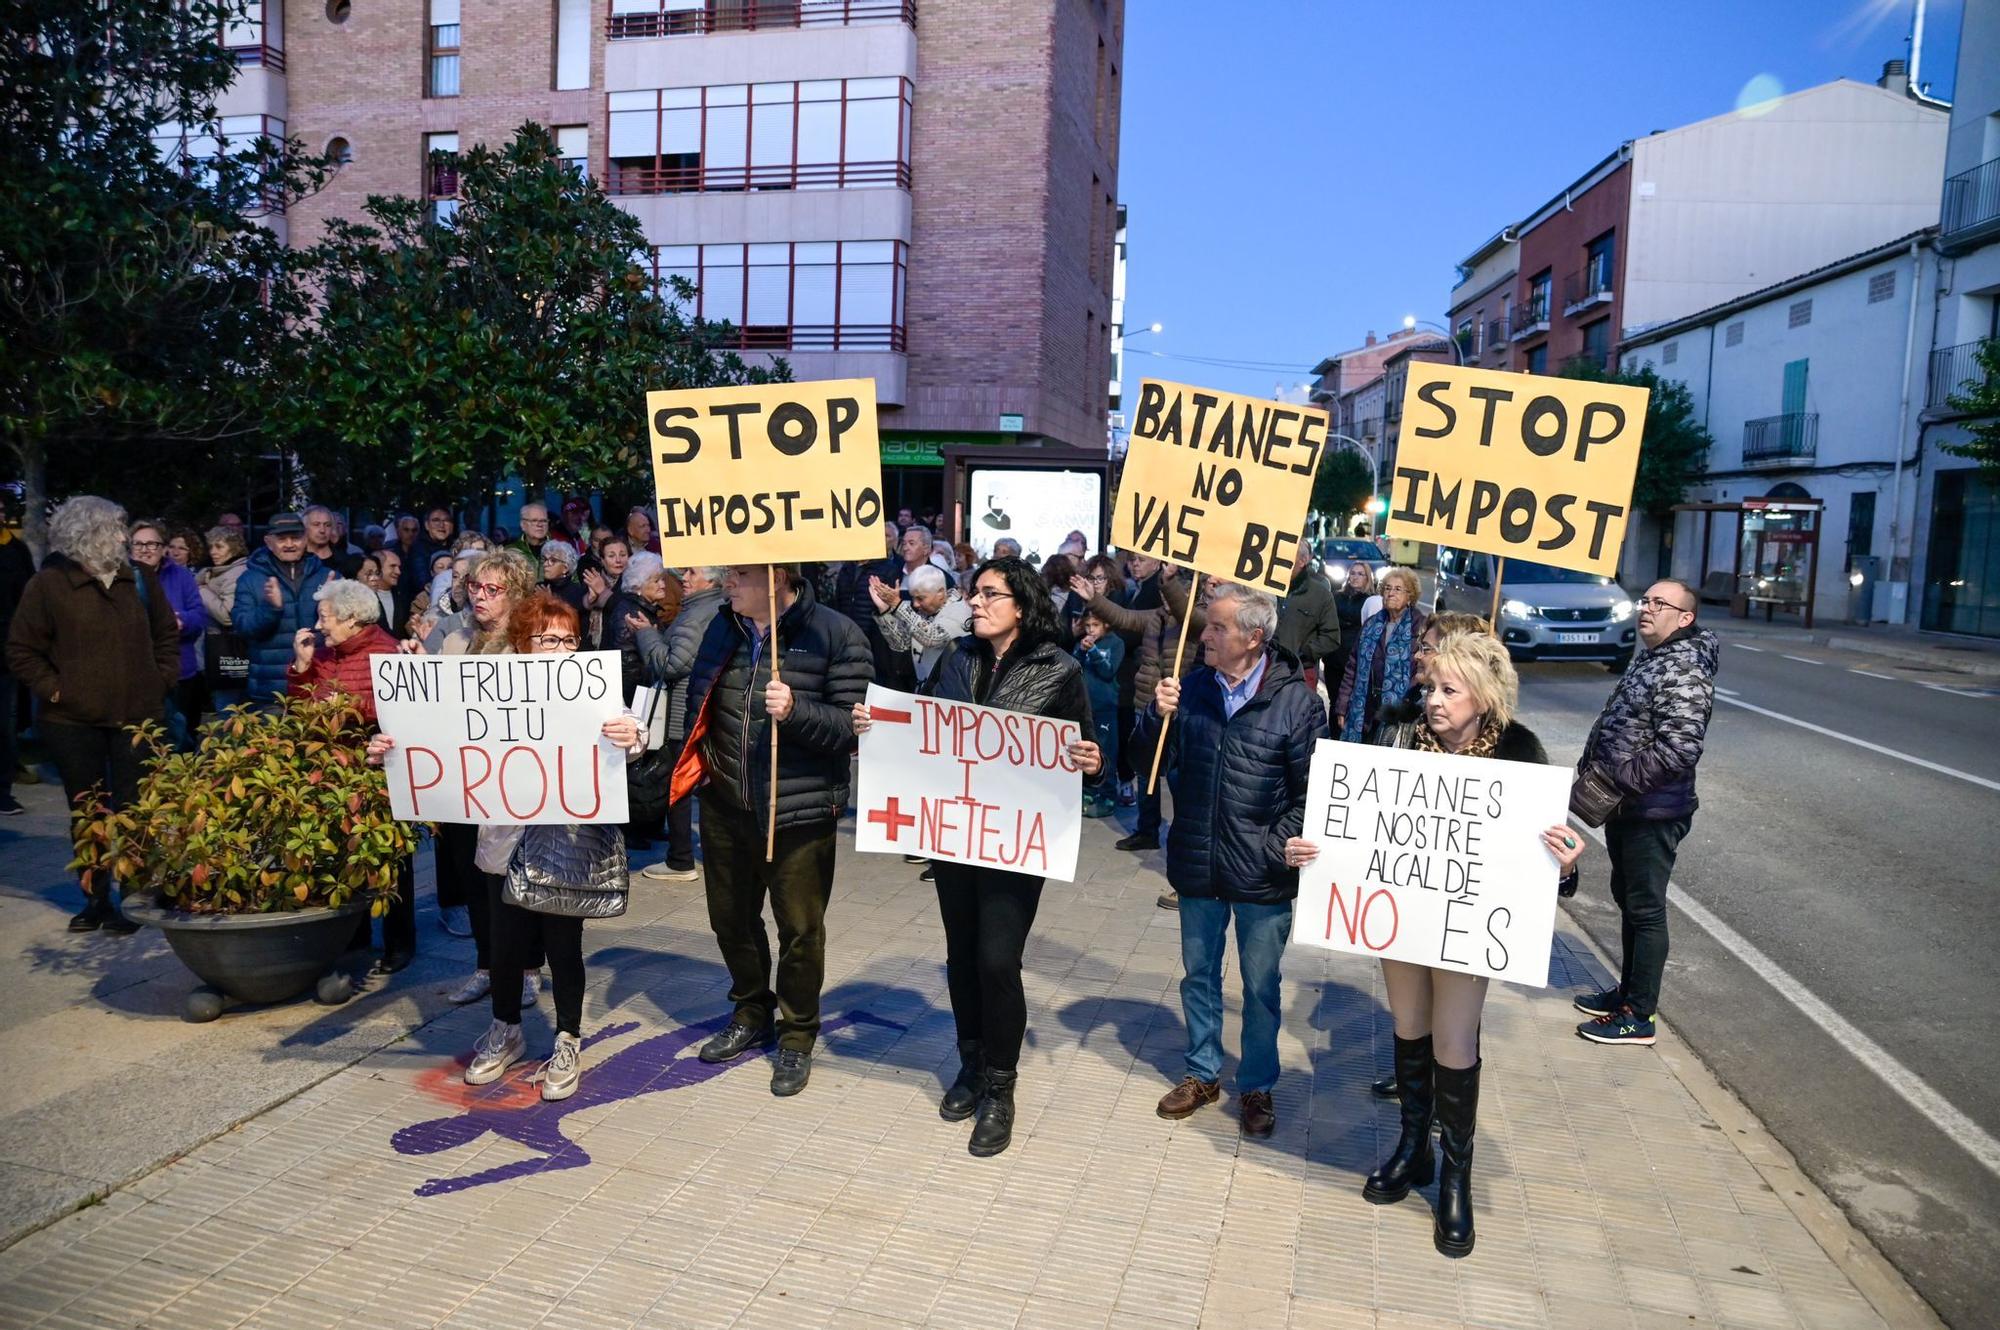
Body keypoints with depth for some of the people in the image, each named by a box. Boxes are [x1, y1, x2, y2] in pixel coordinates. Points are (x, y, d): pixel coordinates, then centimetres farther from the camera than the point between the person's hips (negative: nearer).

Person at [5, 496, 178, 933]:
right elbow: (21, 650, 0)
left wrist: (162, 679, 5)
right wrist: (52, 688, -7)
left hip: (138, 716, 2)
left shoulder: (140, 579, 5)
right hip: (75, 720, -1)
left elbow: (166, 634, 16)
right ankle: (96, 900, 19)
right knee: (87, 813, 8)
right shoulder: (49, 584, -4)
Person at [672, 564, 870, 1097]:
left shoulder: (837, 634, -13)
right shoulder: (724, 627, 5)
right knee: (731, 917, 19)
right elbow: (699, 698, 19)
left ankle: (797, 1036, 28)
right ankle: (751, 1012, 43)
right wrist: (699, 758, 9)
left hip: (799, 811, -5)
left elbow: (854, 724, -16)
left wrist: (795, 710, -29)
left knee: (800, 928, 6)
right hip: (725, 806, 6)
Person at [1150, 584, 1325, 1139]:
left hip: (1261, 876, -3)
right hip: (1196, 864, 4)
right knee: (1198, 973, 18)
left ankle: (1257, 1086, 32)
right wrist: (1160, 716, -12)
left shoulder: (1296, 701, -12)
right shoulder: (1191, 687, -1)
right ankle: (1202, 1073, 37)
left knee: (1260, 985, 12)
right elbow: (1160, 765, 5)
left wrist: (1276, 848, -15)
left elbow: (1312, 792, -9)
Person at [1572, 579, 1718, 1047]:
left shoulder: (1685, 670, -18)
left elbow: (1679, 749, -26)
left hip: (1653, 813, -10)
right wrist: (1593, 772, 13)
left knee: (1645, 910, -1)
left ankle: (1639, 1015, 9)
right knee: (1627, 900, 19)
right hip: (1623, 806, 10)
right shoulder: (1647, 659, 13)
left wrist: (1619, 780, -24)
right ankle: (1628, 991, 33)